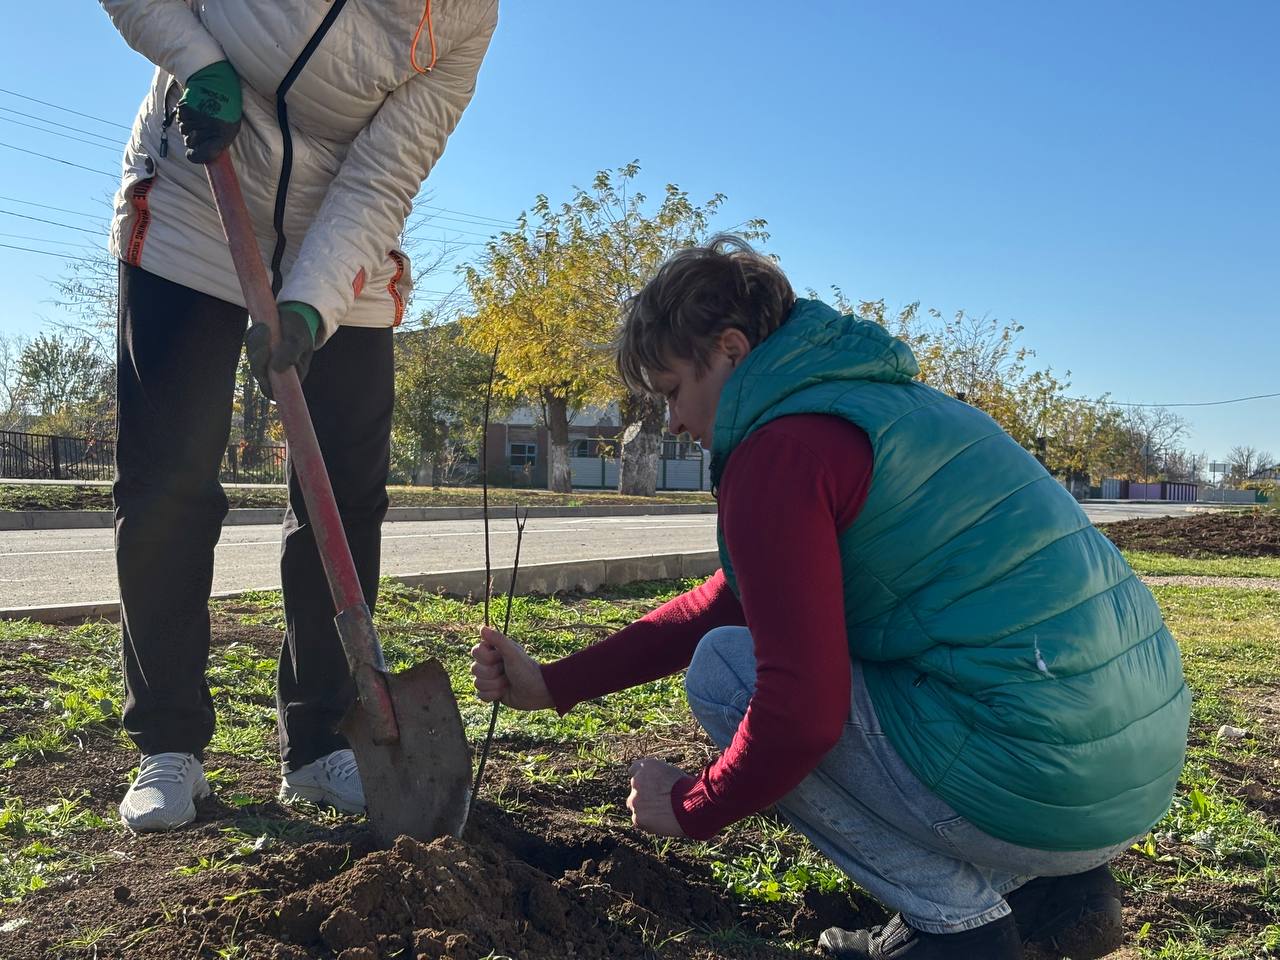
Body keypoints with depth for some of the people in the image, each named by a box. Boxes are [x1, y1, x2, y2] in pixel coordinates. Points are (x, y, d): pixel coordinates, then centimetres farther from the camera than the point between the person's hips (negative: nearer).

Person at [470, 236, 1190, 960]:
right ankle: (1055, 890, 18)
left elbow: (800, 710, -20)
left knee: (723, 668, -1)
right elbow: (730, 600, 20)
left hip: (1043, 786, -9)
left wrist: (690, 807, 1)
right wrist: (554, 683, 21)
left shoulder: (780, 449, -14)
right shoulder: (881, 403, 17)